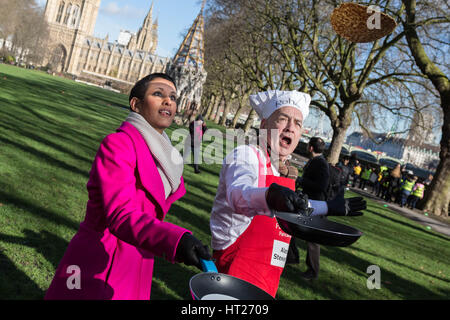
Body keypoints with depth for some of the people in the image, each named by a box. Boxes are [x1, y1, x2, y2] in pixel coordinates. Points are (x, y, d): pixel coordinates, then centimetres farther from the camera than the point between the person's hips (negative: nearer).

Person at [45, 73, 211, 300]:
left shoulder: (164, 153, 5)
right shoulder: (117, 145, -18)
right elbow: (121, 215, -31)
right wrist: (177, 241, -44)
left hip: (136, 270, 7)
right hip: (98, 270, -7)